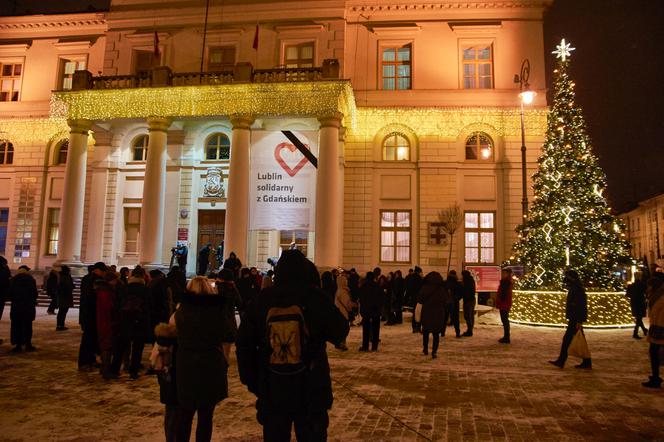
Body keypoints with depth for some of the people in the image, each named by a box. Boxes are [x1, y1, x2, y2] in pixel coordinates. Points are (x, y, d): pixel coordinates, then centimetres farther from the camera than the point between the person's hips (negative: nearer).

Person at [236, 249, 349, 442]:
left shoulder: (263, 299, -2)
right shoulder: (314, 297, -10)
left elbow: (244, 343, 1)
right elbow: (339, 333, -4)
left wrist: (251, 379, 10)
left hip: (271, 391, 2)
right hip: (311, 390, -2)